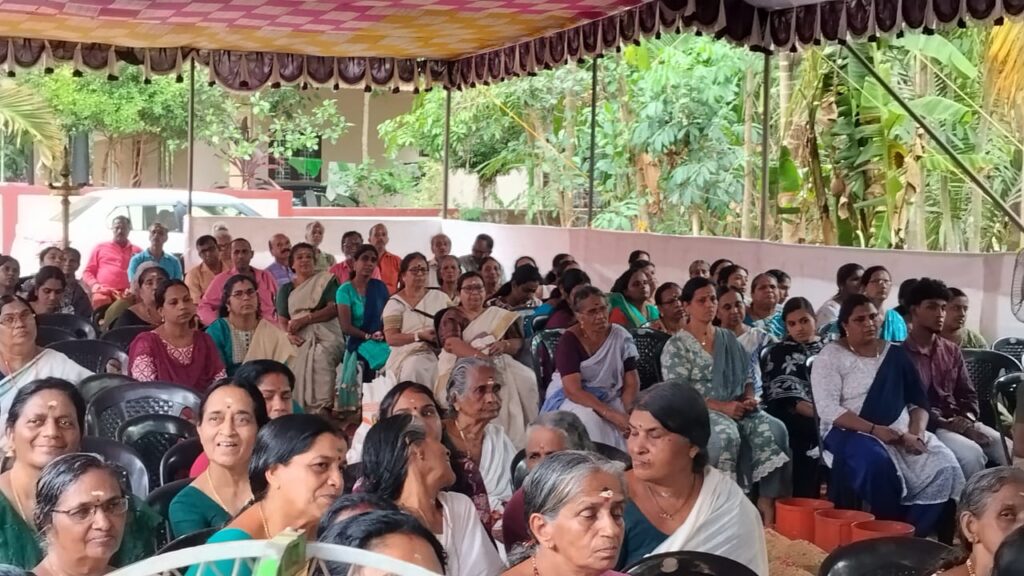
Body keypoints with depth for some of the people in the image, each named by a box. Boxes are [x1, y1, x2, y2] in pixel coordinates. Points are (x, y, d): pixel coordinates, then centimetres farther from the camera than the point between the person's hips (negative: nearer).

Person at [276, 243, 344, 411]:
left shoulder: (326, 280, 13)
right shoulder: (286, 289, 21)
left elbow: (334, 308, 0)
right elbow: (282, 320, 14)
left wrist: (304, 319, -8)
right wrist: (290, 334, -9)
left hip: (325, 336, -3)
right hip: (301, 340, 3)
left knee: (321, 358, -30)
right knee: (297, 365, -23)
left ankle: (322, 408, -32)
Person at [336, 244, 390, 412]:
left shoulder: (380, 287, 10)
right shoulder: (345, 290, -3)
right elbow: (346, 327, -9)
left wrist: (384, 333, -11)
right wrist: (369, 336, -12)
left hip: (382, 342, 4)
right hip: (358, 344, -4)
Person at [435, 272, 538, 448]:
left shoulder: (499, 315, 21)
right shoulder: (452, 316, 9)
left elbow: (518, 342, 13)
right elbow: (450, 342, -10)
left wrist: (504, 345, -12)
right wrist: (478, 355, -27)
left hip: (498, 364, 3)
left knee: (525, 379, -27)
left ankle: (515, 439, -24)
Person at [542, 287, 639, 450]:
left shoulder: (621, 336, -3)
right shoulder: (569, 341, -13)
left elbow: (631, 383, -2)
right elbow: (573, 391, -22)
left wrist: (626, 412, -23)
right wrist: (612, 415, -33)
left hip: (609, 399, 3)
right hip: (570, 399, -3)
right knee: (590, 420, -35)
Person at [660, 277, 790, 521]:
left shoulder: (728, 339, 17)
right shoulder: (676, 346, -1)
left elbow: (748, 376, 21)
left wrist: (749, 398, -3)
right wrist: (721, 406, -18)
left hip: (736, 408, 5)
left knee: (774, 428, -25)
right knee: (727, 434, -38)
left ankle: (767, 499, -24)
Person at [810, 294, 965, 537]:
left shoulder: (896, 355, 13)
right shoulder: (830, 356, -1)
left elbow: (918, 402, 12)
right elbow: (828, 410, -12)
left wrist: (916, 434, -9)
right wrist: (876, 430, -20)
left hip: (902, 434, 5)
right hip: (850, 432, -4)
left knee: (946, 468, -21)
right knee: (877, 464, -37)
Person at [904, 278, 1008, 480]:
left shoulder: (952, 351, 16)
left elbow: (968, 394, 16)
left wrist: (967, 419, -6)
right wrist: (945, 423, -18)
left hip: (959, 421, 6)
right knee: (972, 453, -30)